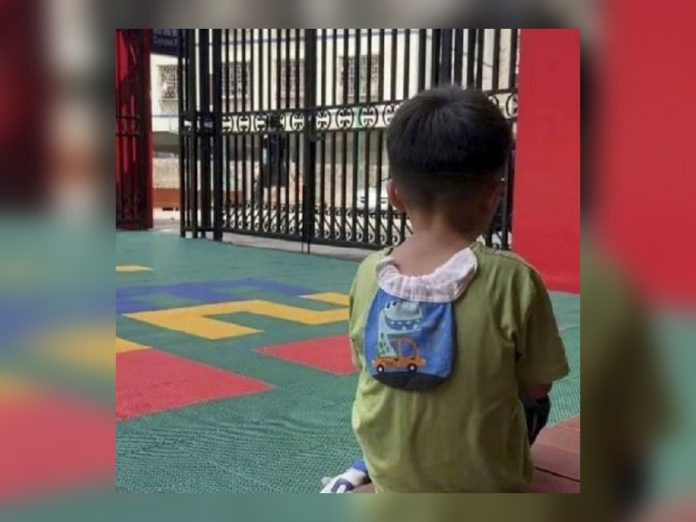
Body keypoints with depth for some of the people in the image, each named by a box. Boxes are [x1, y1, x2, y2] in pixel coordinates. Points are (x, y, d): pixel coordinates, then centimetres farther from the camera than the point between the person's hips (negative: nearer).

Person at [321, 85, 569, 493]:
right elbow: (536, 389, -11)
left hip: (391, 475, 4)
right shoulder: (514, 280, -24)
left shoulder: (369, 275, -13)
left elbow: (371, 368, 1)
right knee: (533, 406, 25)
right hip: (484, 482, -3)